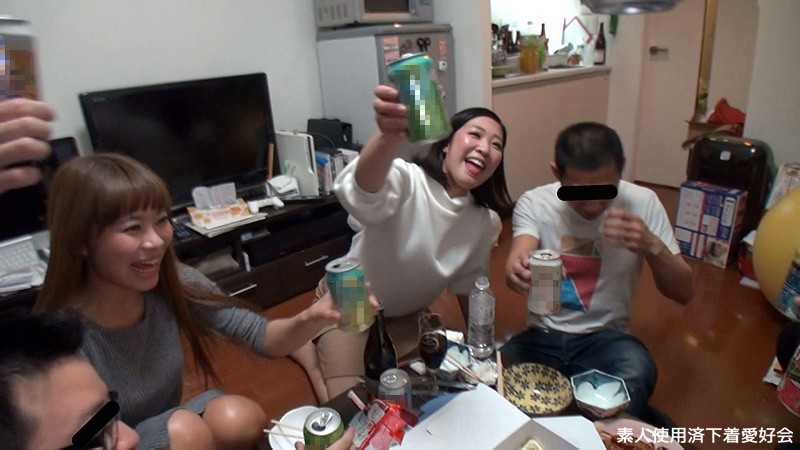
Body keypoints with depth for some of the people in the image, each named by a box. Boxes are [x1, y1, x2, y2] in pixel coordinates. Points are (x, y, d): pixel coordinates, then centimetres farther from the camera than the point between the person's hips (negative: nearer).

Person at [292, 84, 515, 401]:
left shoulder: (485, 222, -12)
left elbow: (468, 287, 3)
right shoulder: (406, 181, -31)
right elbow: (360, 193, -56)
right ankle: (308, 351, 19)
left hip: (407, 314, 6)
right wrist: (389, 135, -76)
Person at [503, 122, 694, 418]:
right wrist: (517, 271, -50)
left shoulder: (641, 203, -5)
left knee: (637, 374, -33)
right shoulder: (533, 203, -7)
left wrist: (652, 246, -24)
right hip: (543, 336, 0)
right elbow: (517, 262, -25)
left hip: (605, 338, 1)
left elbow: (684, 293, -4)